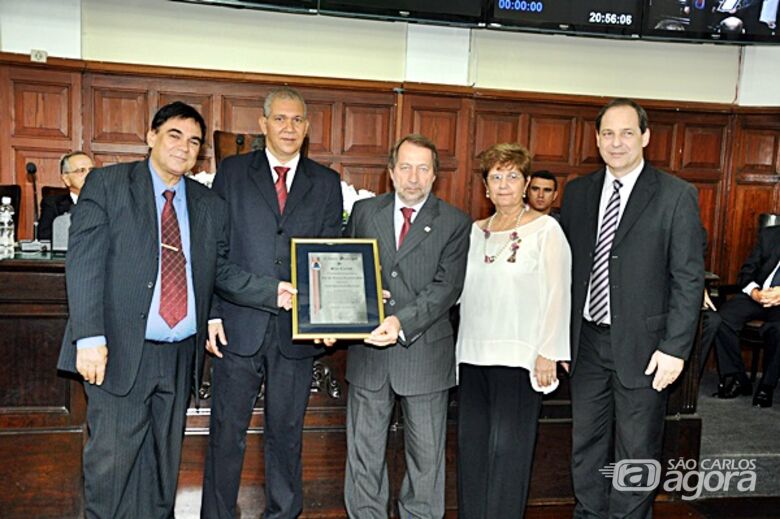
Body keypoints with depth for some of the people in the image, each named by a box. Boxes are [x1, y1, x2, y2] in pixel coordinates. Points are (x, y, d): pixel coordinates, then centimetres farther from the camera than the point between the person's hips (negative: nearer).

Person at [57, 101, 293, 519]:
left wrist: (273, 292, -7)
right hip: (119, 351, -4)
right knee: (111, 460, 3)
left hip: (179, 355, 4)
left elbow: (221, 272, 10)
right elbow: (83, 262, -8)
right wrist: (89, 338, -17)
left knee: (164, 463, 16)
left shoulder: (210, 206, 10)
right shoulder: (107, 184, -1)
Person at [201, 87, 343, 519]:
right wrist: (212, 313, -5)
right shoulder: (232, 172, 5)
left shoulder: (326, 183, 8)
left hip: (297, 329, 1)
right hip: (239, 324, -1)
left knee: (286, 433, 14)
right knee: (226, 432, 9)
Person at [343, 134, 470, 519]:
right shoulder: (364, 211, 7)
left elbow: (447, 287, -11)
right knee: (364, 450, 14)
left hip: (424, 352, -2)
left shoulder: (454, 223, -2)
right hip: (367, 349, 3)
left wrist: (403, 321, -24)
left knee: (426, 454, 11)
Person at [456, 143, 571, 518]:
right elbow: (459, 288, 13)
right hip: (472, 352, 5)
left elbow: (557, 294, -5)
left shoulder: (545, 229, -1)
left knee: (507, 445, -1)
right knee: (471, 442, 10)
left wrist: (547, 353, -11)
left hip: (519, 356, -5)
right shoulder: (476, 231, 13)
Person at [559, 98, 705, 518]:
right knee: (586, 442, 17)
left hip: (642, 346, -4)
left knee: (637, 450, 10)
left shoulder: (677, 196, -7)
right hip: (586, 340, 4)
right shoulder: (577, 192, 6)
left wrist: (675, 348, -13)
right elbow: (565, 267, 8)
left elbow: (688, 278, -8)